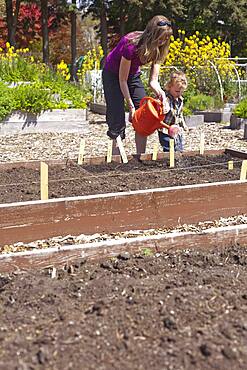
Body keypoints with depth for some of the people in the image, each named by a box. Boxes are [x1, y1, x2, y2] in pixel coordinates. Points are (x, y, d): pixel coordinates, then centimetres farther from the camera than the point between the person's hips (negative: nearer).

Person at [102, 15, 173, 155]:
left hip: (133, 74, 6)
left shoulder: (158, 49, -17)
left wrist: (161, 93, -37)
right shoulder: (131, 45, -36)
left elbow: (153, 80, -15)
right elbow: (122, 79, -27)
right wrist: (131, 106, -23)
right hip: (113, 75, -6)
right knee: (117, 116, -12)